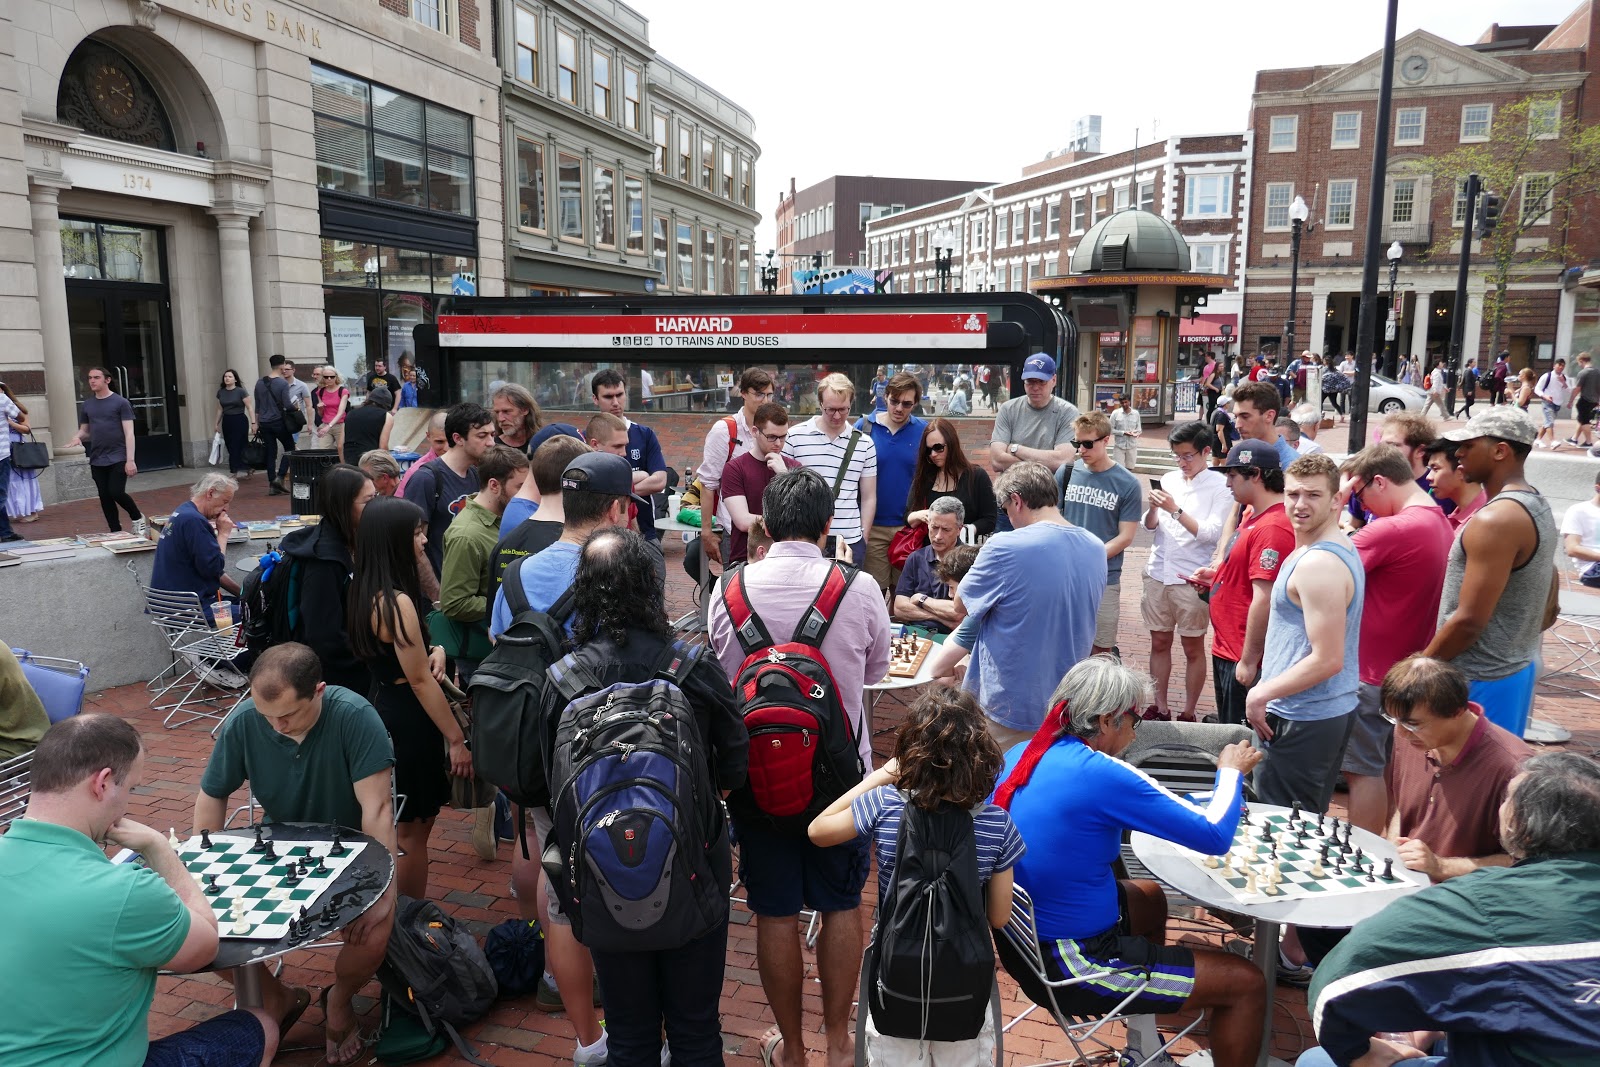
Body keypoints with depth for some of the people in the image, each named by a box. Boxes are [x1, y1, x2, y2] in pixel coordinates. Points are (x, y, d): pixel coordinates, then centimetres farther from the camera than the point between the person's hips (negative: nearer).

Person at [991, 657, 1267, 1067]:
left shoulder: (1020, 755, 0)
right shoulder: (1100, 774, -25)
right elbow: (1215, 836, -17)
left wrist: (1206, 802, 14)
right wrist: (1231, 773, 2)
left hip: (1021, 943, 9)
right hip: (1068, 967, -9)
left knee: (1149, 897, 33)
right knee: (1247, 984, 2)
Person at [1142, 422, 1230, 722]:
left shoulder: (1221, 487, -7)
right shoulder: (1169, 480, 7)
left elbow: (1211, 533, -15)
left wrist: (1176, 510, -20)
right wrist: (1154, 507, -10)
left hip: (1191, 580, -5)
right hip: (1158, 574, 5)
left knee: (1193, 648, 7)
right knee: (1159, 643, 12)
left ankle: (1188, 713, 17)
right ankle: (1160, 707, 23)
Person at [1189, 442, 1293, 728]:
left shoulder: (1272, 528, -23)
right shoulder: (1252, 514, 9)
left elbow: (1264, 599, -24)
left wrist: (1249, 661, -21)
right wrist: (1216, 575, 6)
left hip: (1243, 658, -10)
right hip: (1225, 649, 10)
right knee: (1227, 731, 22)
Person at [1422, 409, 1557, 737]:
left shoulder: (1494, 520, -22)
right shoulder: (1538, 508, 10)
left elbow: (1468, 621, -23)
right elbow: (1547, 609, 17)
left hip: (1480, 679, -10)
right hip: (1518, 667, 10)